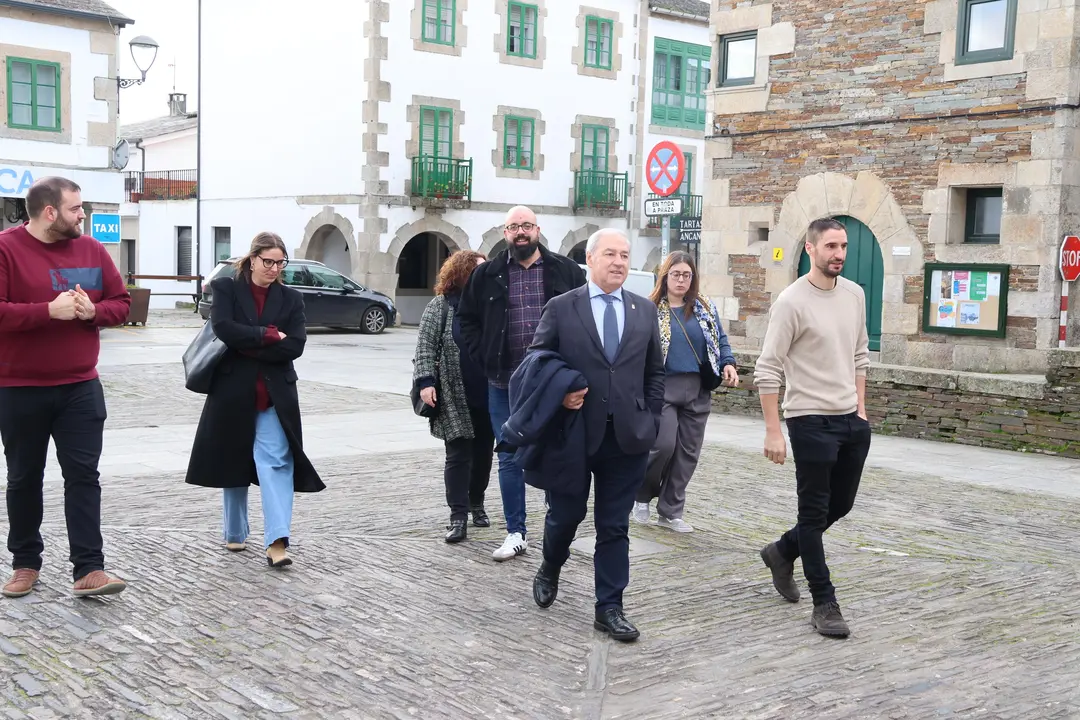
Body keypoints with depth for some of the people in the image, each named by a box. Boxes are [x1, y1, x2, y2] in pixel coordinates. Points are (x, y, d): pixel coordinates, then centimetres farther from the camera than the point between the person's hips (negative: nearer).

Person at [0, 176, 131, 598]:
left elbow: (121, 303, 8)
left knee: (83, 474, -2)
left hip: (80, 387, 3)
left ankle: (89, 570, -1)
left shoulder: (91, 249, 5)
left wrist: (93, 311, -12)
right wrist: (49, 311, -25)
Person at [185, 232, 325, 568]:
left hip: (275, 395, 0)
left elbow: (295, 345, -6)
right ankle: (235, 533, 29)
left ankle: (276, 541, -15)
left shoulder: (290, 298, 6)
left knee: (276, 461, -11)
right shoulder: (225, 288, 2)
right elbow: (223, 328, -15)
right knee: (234, 463, 12)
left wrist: (247, 347, -12)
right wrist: (268, 335, -13)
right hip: (232, 391, 0)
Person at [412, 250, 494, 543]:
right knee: (459, 455, -4)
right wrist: (425, 381, -15)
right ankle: (458, 517, -1)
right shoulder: (441, 305, -2)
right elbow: (425, 347, -5)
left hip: (490, 395, 4)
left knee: (483, 453, 11)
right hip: (456, 399, -4)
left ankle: (476, 503, 29)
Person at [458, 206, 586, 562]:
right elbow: (468, 319, 12)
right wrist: (484, 358, 2)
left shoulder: (566, 272, 1)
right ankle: (515, 533, 14)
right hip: (504, 384, 1)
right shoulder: (487, 275, 4)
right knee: (510, 459, 6)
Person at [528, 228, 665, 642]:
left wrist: (650, 421, 5)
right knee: (565, 514, 11)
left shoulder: (645, 311, 8)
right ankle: (549, 572, 40)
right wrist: (557, 395, -13)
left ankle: (609, 608, 15)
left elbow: (655, 372, 13)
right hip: (574, 433, -2)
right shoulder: (561, 308, -1)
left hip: (627, 437, 2)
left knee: (614, 527, 7)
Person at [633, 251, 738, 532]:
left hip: (698, 391, 4)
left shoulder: (706, 307, 12)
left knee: (688, 452, 5)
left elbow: (720, 339, 17)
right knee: (663, 446, -13)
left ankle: (670, 512, 17)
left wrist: (728, 364, -1)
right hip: (663, 389, -4)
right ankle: (642, 494, 15)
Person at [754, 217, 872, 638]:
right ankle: (824, 605, 10)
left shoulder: (855, 295, 6)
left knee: (841, 506, 16)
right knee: (814, 513, 2)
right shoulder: (792, 301, -14)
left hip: (851, 420, 7)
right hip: (811, 420, -7)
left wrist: (861, 407, 13)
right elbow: (767, 370, -14)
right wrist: (773, 431, -17)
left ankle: (783, 552, 39)